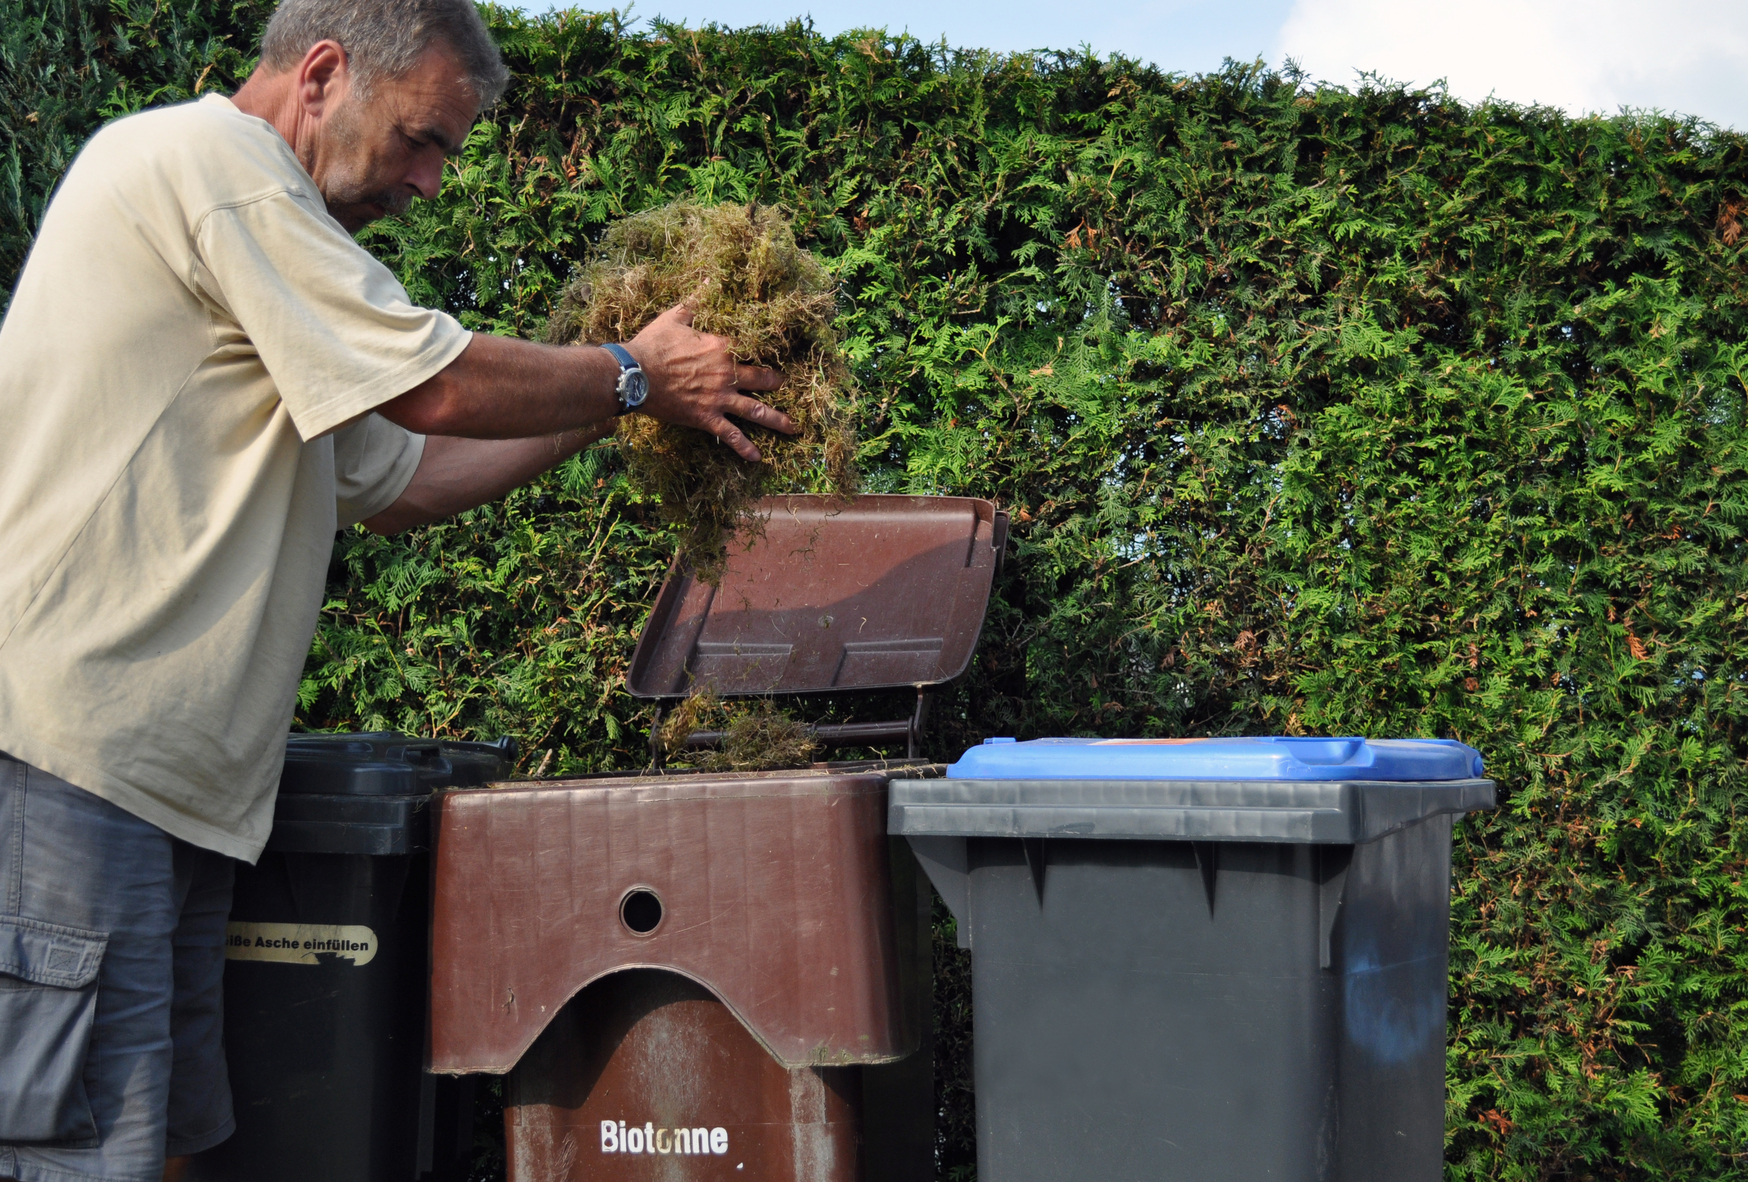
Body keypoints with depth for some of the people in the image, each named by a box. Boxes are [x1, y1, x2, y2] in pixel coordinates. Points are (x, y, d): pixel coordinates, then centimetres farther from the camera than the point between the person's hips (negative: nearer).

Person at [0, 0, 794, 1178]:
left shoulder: (253, 213, 24)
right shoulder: (207, 153, -7)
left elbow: (395, 481, 25)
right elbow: (438, 387, -10)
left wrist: (600, 416, 19)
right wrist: (635, 376, 5)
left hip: (154, 762, 10)